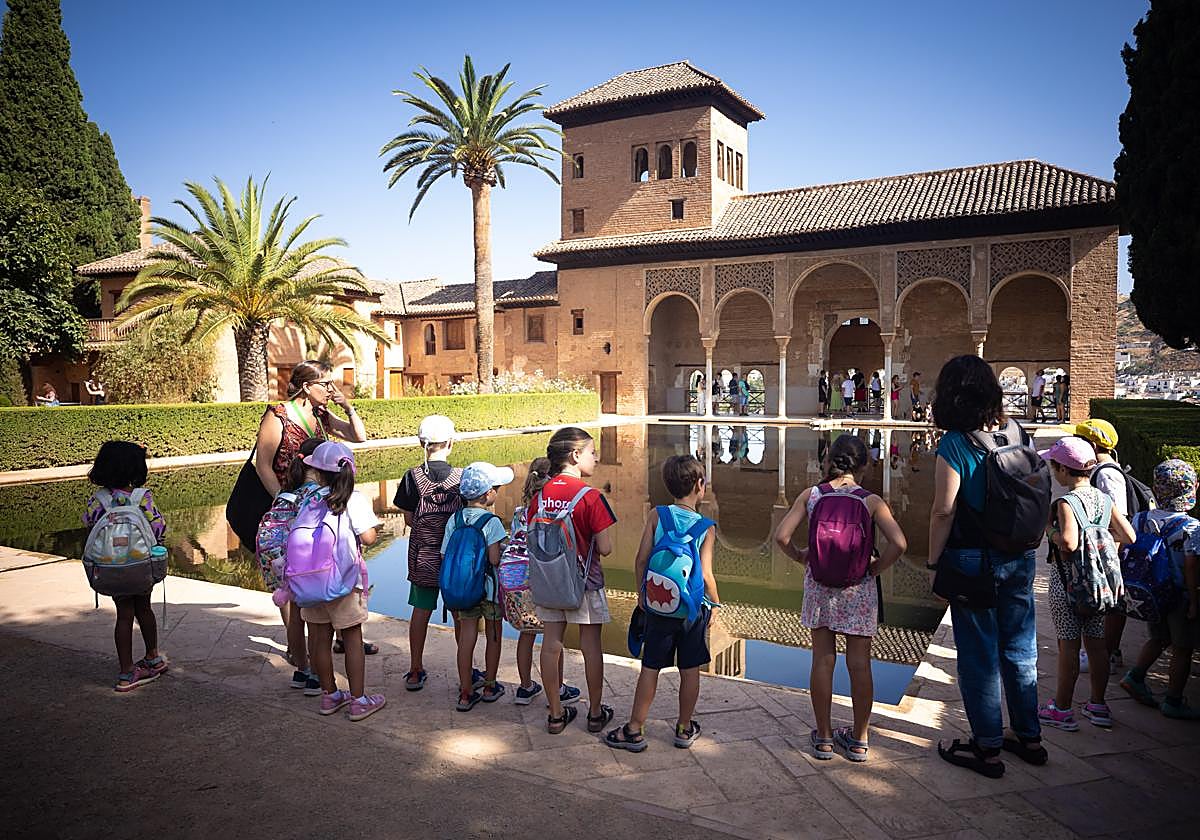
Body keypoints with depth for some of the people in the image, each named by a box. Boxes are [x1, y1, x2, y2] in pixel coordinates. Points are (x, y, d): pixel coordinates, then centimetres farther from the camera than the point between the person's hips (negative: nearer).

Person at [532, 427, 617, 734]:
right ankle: (595, 713, 24)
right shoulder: (591, 496, -18)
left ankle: (556, 714, 23)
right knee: (591, 645, 10)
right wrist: (589, 544, 2)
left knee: (551, 643, 12)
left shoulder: (540, 495, -3)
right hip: (585, 580, -4)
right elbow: (605, 548, -18)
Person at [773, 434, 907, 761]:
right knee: (859, 663, 10)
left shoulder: (810, 496, -4)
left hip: (819, 586, 1)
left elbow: (781, 536, -9)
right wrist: (876, 567, -2)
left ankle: (824, 737, 19)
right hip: (859, 590, -1)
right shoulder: (871, 501, -7)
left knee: (823, 660, 10)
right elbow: (899, 543, -18)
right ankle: (858, 740, 22)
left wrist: (799, 556, 9)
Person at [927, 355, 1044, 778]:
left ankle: (987, 748, 17)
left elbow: (944, 511, -18)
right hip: (1019, 558, 6)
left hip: (973, 560, -6)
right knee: (1019, 648, 18)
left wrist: (933, 558, -7)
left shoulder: (954, 444, -17)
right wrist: (1023, 544, 17)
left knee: (979, 655, 6)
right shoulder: (1016, 433, 1)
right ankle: (1029, 738, 31)